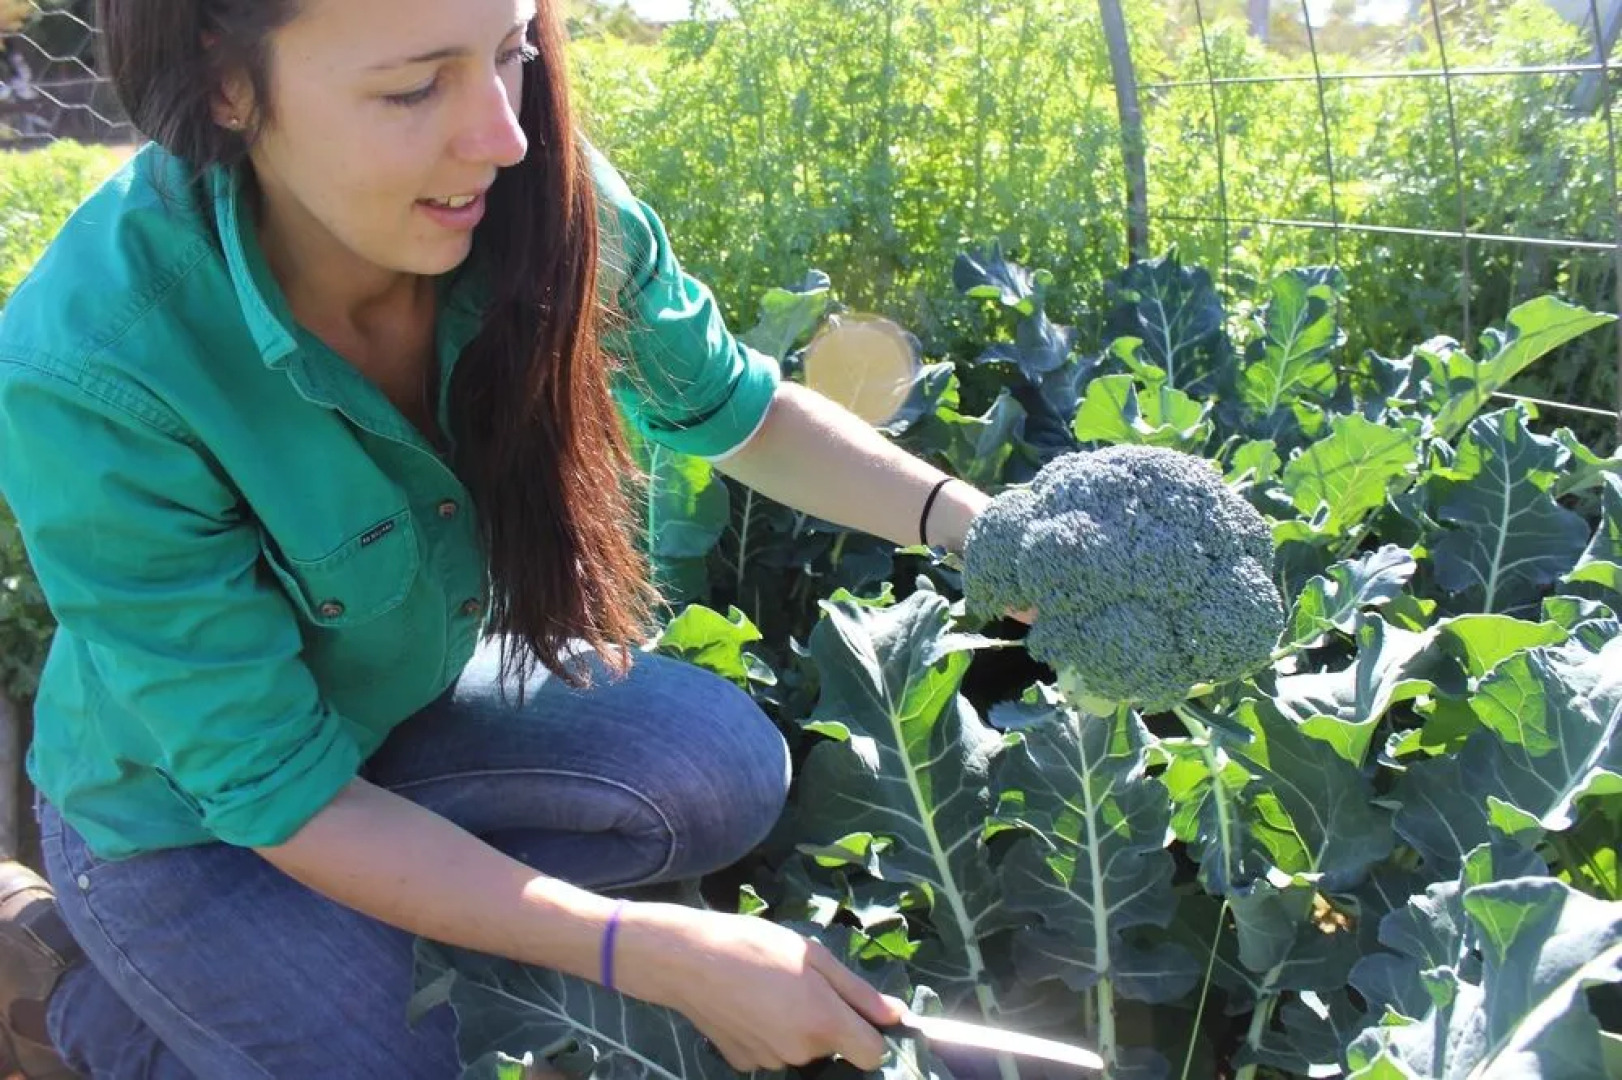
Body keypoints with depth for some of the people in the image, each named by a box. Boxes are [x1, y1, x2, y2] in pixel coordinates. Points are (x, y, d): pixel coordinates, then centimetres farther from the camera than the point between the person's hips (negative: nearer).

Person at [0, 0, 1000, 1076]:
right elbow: (274, 787, -28)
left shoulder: (536, 195, -23)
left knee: (728, 766, -13)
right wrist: (654, 954, -32)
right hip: (188, 807, -4)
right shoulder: (91, 377, -35)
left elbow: (738, 411, -5)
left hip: (407, 701, 5)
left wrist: (973, 522, -22)